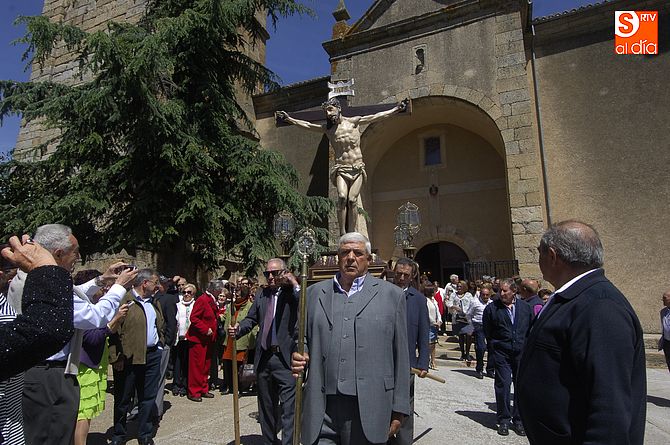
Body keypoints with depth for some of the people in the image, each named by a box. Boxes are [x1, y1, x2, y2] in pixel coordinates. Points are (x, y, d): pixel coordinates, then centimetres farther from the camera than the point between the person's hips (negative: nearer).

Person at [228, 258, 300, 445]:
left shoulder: (293, 293, -6)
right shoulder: (261, 294, 11)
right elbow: (251, 318, 13)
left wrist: (295, 285, -23)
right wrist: (238, 329, -6)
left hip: (285, 359, -6)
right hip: (263, 358, 6)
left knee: (289, 407, -6)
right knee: (266, 406, 20)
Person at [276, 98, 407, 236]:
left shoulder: (354, 122, 8)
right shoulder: (327, 128, 12)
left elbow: (376, 116, 9)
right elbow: (307, 125, 15)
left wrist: (397, 109, 8)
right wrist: (289, 119, 11)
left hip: (357, 168, 0)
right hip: (341, 169, 1)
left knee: (352, 200, -13)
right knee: (342, 197, -21)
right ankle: (342, 234, -19)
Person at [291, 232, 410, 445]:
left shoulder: (391, 294, 3)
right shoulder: (315, 293, 9)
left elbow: (400, 356, 3)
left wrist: (398, 410, 2)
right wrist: (300, 358, -5)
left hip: (368, 410, -1)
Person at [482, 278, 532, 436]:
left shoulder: (525, 307, 3)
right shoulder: (491, 308, -5)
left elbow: (531, 329, 12)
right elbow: (487, 332, 4)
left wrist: (526, 346, 8)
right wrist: (496, 347, 3)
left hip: (521, 352, 3)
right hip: (502, 353, -2)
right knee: (503, 385, -3)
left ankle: (518, 419, 22)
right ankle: (504, 420, 11)